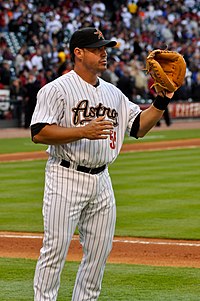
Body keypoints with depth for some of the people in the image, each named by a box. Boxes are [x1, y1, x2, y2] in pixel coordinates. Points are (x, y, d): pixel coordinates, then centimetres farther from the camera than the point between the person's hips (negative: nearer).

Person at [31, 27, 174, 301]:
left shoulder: (113, 93, 15)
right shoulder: (57, 89, -7)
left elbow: (139, 126, 18)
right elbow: (39, 133, -16)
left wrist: (162, 101, 4)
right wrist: (84, 131, -25)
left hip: (101, 181, 7)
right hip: (66, 179, -7)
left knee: (99, 252, 8)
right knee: (55, 248, -8)